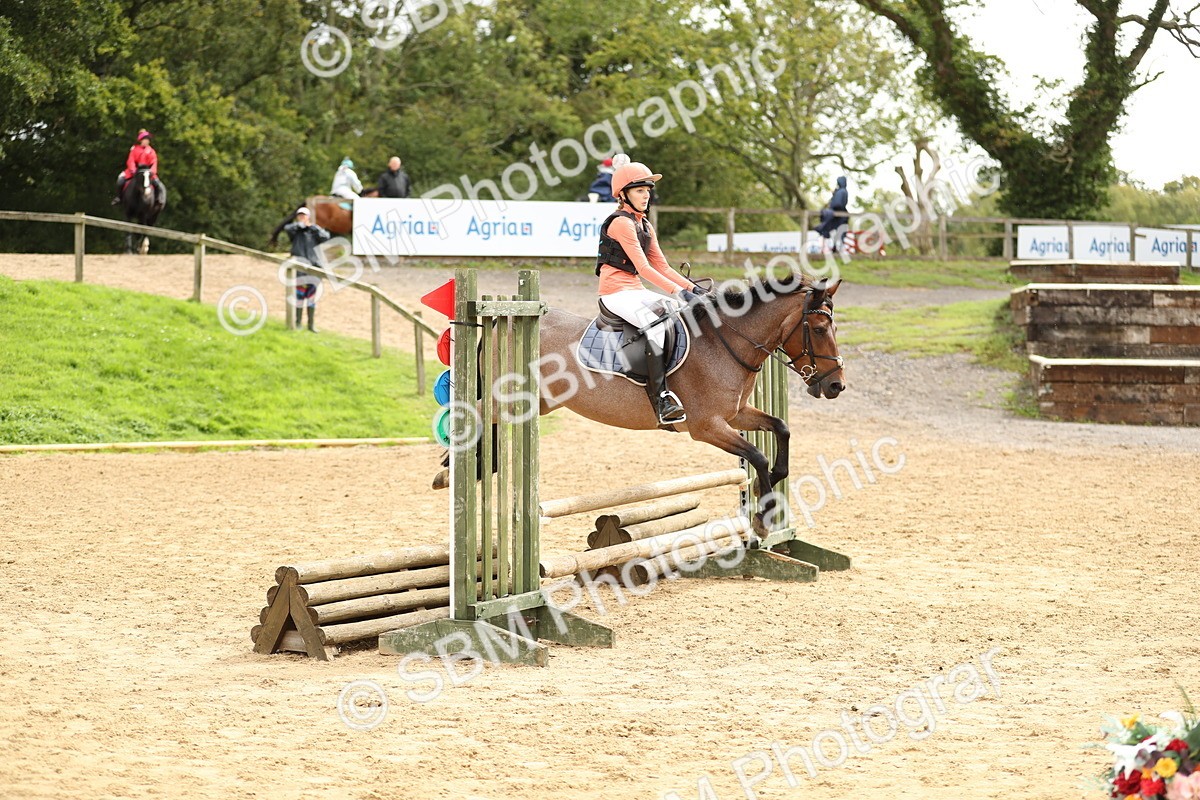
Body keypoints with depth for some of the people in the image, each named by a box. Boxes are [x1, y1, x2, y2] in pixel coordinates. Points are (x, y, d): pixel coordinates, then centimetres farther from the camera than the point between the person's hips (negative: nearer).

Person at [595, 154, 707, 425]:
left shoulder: (645, 226, 17)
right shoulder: (621, 223, -13)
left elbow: (661, 266, 16)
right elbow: (643, 267, -20)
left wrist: (692, 288, 3)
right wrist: (679, 291, -23)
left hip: (635, 290, 10)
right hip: (616, 291, -10)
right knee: (655, 324, -30)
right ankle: (660, 397, -34)